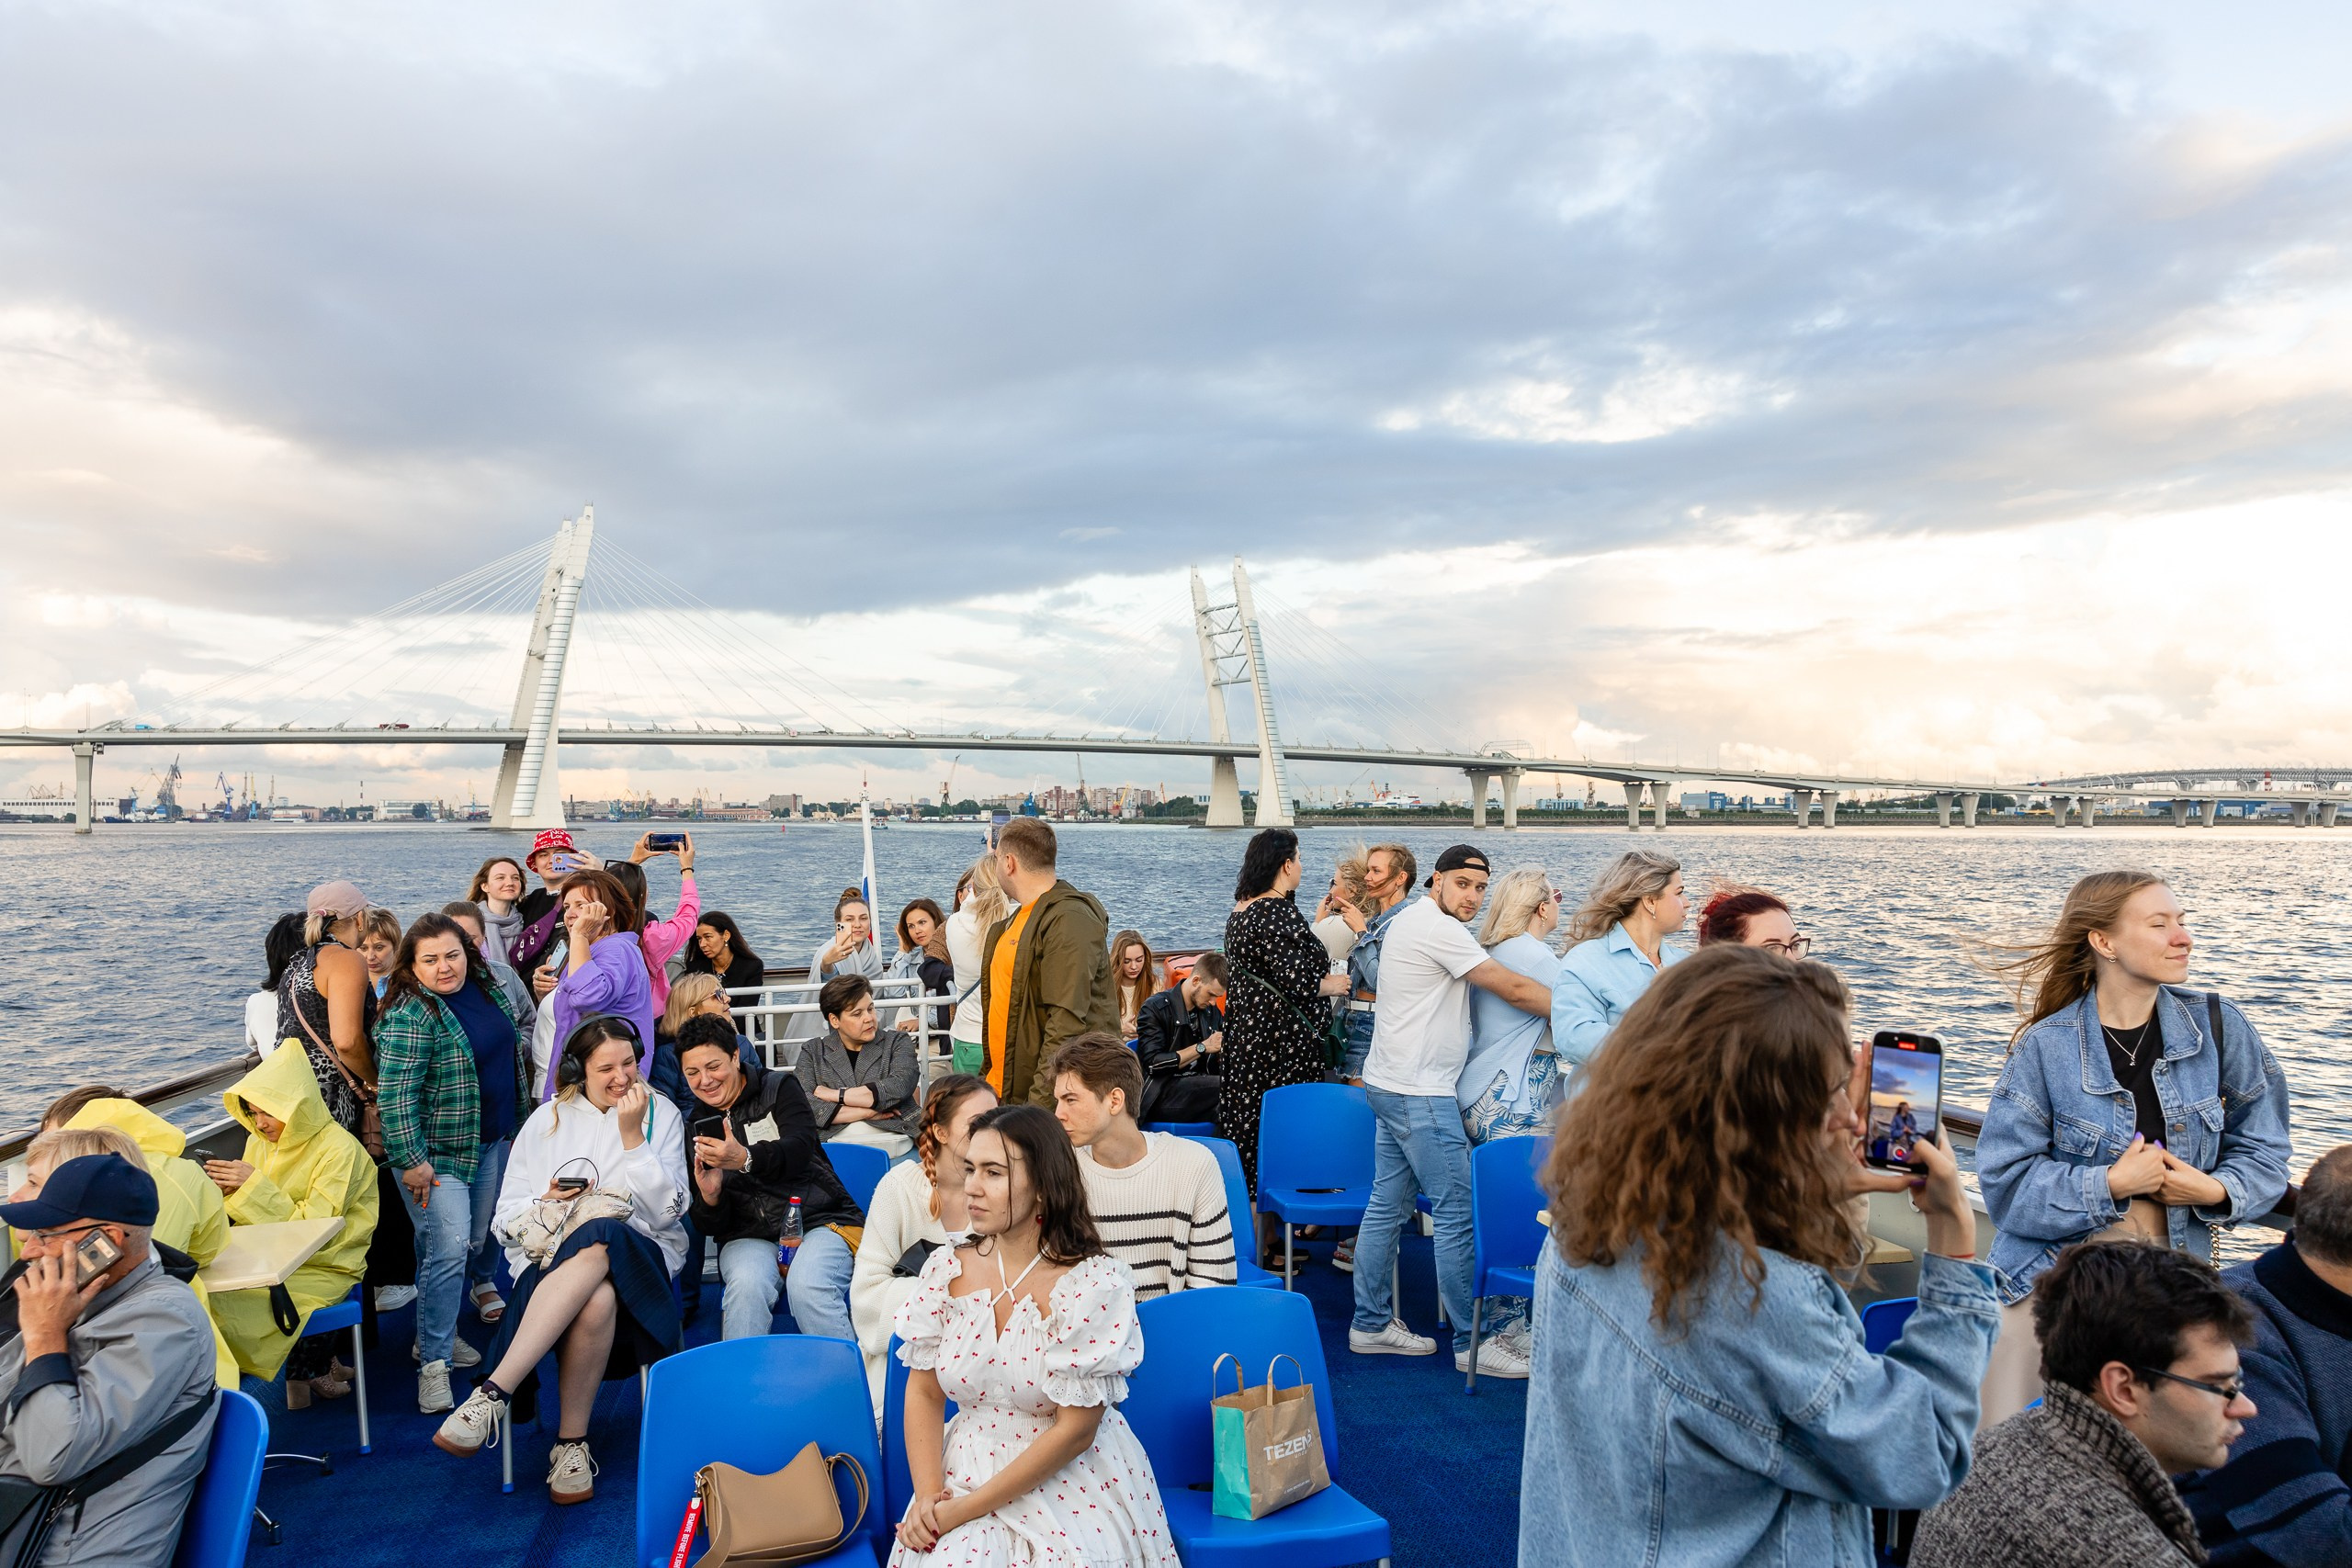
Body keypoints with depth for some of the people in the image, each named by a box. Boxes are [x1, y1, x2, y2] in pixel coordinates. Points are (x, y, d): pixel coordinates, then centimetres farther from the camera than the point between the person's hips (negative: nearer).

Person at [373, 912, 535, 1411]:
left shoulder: (487, 987, 4)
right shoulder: (409, 1017, -19)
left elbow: (515, 1049, 17)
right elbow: (396, 1095, -21)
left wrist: (519, 1121, 20)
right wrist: (412, 1160, -23)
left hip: (493, 1140, 8)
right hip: (438, 1149, -7)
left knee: (477, 1239, 15)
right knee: (448, 1247, -13)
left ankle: (435, 1332, 35)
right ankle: (433, 1363, -5)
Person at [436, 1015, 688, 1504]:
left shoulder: (661, 1115, 8)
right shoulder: (547, 1120, 13)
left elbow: (666, 1211, -2)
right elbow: (507, 1216, 13)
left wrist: (632, 1134, -8)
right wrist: (547, 1203, -9)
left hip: (640, 1254, -1)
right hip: (550, 1257, 1)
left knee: (596, 1242, -38)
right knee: (596, 1297, -37)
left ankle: (492, 1393, -33)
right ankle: (572, 1443, -25)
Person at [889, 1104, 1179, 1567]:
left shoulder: (1095, 1284, -16)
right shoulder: (947, 1269, -1)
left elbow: (1074, 1430, -14)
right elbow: (924, 1393, 6)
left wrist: (965, 1510, -13)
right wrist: (928, 1495, -10)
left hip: (1069, 1484, -3)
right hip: (964, 1472, 3)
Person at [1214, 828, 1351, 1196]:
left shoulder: (1240, 911, 12)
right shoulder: (1280, 913, -18)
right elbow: (1296, 982, -23)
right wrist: (1331, 985, -3)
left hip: (1244, 1031, 10)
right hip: (1280, 1039, -10)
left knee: (1247, 1121, 14)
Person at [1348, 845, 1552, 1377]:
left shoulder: (1410, 920, 15)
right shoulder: (1438, 929, -17)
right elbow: (1514, 990, -18)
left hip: (1390, 1084, 11)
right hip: (1420, 1093, -11)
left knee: (1387, 1205, 14)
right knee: (1458, 1213, -3)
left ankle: (1371, 1324, 22)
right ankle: (1472, 1342, 5)